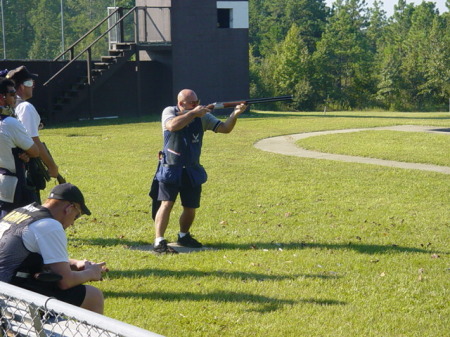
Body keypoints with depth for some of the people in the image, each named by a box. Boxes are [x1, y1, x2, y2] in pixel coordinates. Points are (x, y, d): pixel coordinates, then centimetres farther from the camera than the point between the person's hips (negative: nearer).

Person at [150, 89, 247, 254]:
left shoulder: (203, 116, 1)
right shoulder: (169, 112, -8)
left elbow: (225, 128, -6)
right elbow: (172, 126, -30)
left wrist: (235, 114, -23)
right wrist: (193, 113, -28)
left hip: (192, 171, 4)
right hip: (170, 170, -4)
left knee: (191, 208, 10)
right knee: (166, 203, -16)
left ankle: (183, 236, 34)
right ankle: (159, 242, -17)